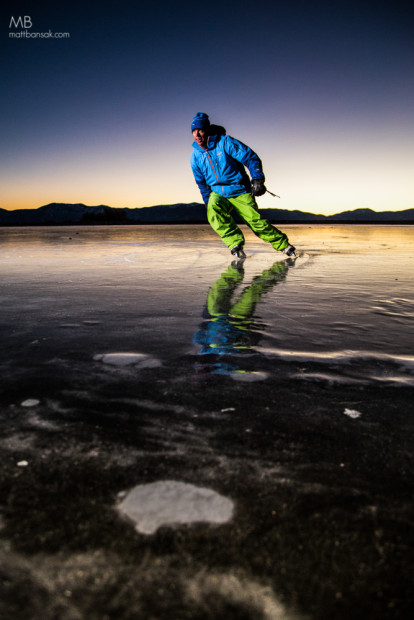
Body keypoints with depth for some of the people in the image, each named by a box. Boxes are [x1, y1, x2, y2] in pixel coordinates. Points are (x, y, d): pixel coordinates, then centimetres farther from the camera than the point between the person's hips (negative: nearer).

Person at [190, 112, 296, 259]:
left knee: (256, 221, -12)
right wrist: (207, 200, 14)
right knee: (213, 209, -32)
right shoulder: (195, 156, 4)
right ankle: (235, 243, -32)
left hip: (240, 192, -3)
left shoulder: (224, 142, -10)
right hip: (217, 194, 3)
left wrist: (257, 178, -21)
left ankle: (283, 244, 9)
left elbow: (250, 157, -8)